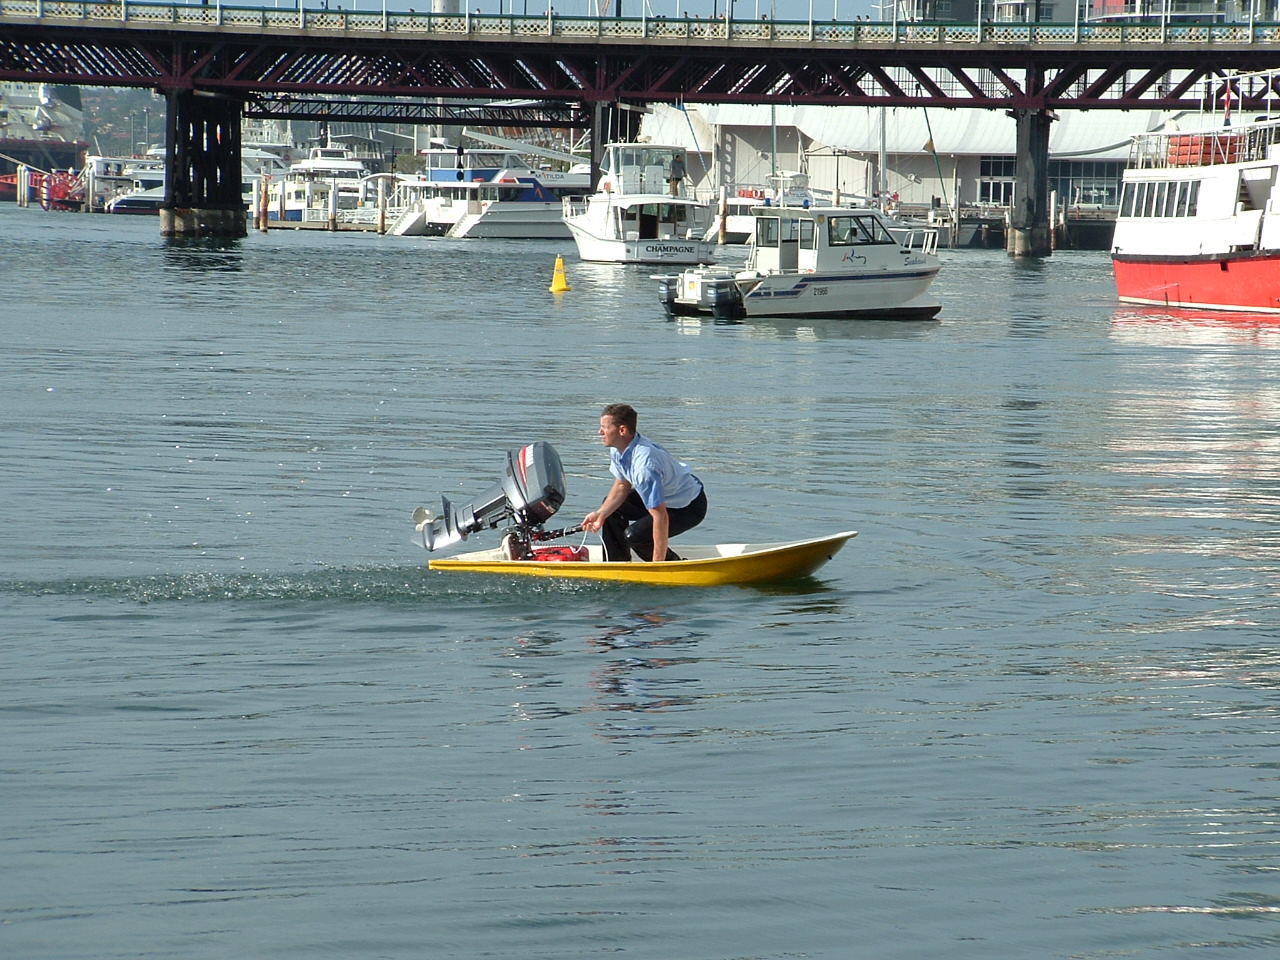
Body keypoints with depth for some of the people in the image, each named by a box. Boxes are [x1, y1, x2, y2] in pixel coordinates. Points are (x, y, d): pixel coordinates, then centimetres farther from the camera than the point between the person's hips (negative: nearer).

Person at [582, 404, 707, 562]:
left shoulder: (643, 465, -38)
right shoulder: (617, 449, -10)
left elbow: (661, 517, -38)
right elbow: (621, 487, 7)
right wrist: (601, 513, -11)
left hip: (690, 507, -10)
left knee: (634, 535, -23)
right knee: (610, 507, 13)